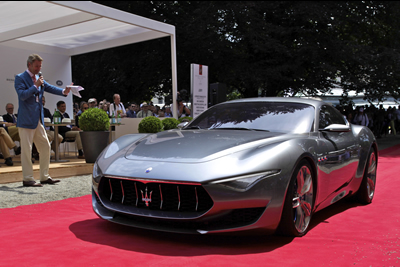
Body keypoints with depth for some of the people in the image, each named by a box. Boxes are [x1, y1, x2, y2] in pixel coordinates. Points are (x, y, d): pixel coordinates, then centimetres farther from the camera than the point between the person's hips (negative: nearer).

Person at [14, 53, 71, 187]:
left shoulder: (39, 78, 15)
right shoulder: (20, 78, -5)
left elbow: (51, 88, 3)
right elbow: (22, 95, -16)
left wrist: (64, 91, -14)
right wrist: (35, 86, -21)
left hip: (38, 119, 8)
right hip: (26, 119, -8)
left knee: (45, 147, 10)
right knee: (26, 149, -2)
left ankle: (45, 177, 19)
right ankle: (27, 179, 6)